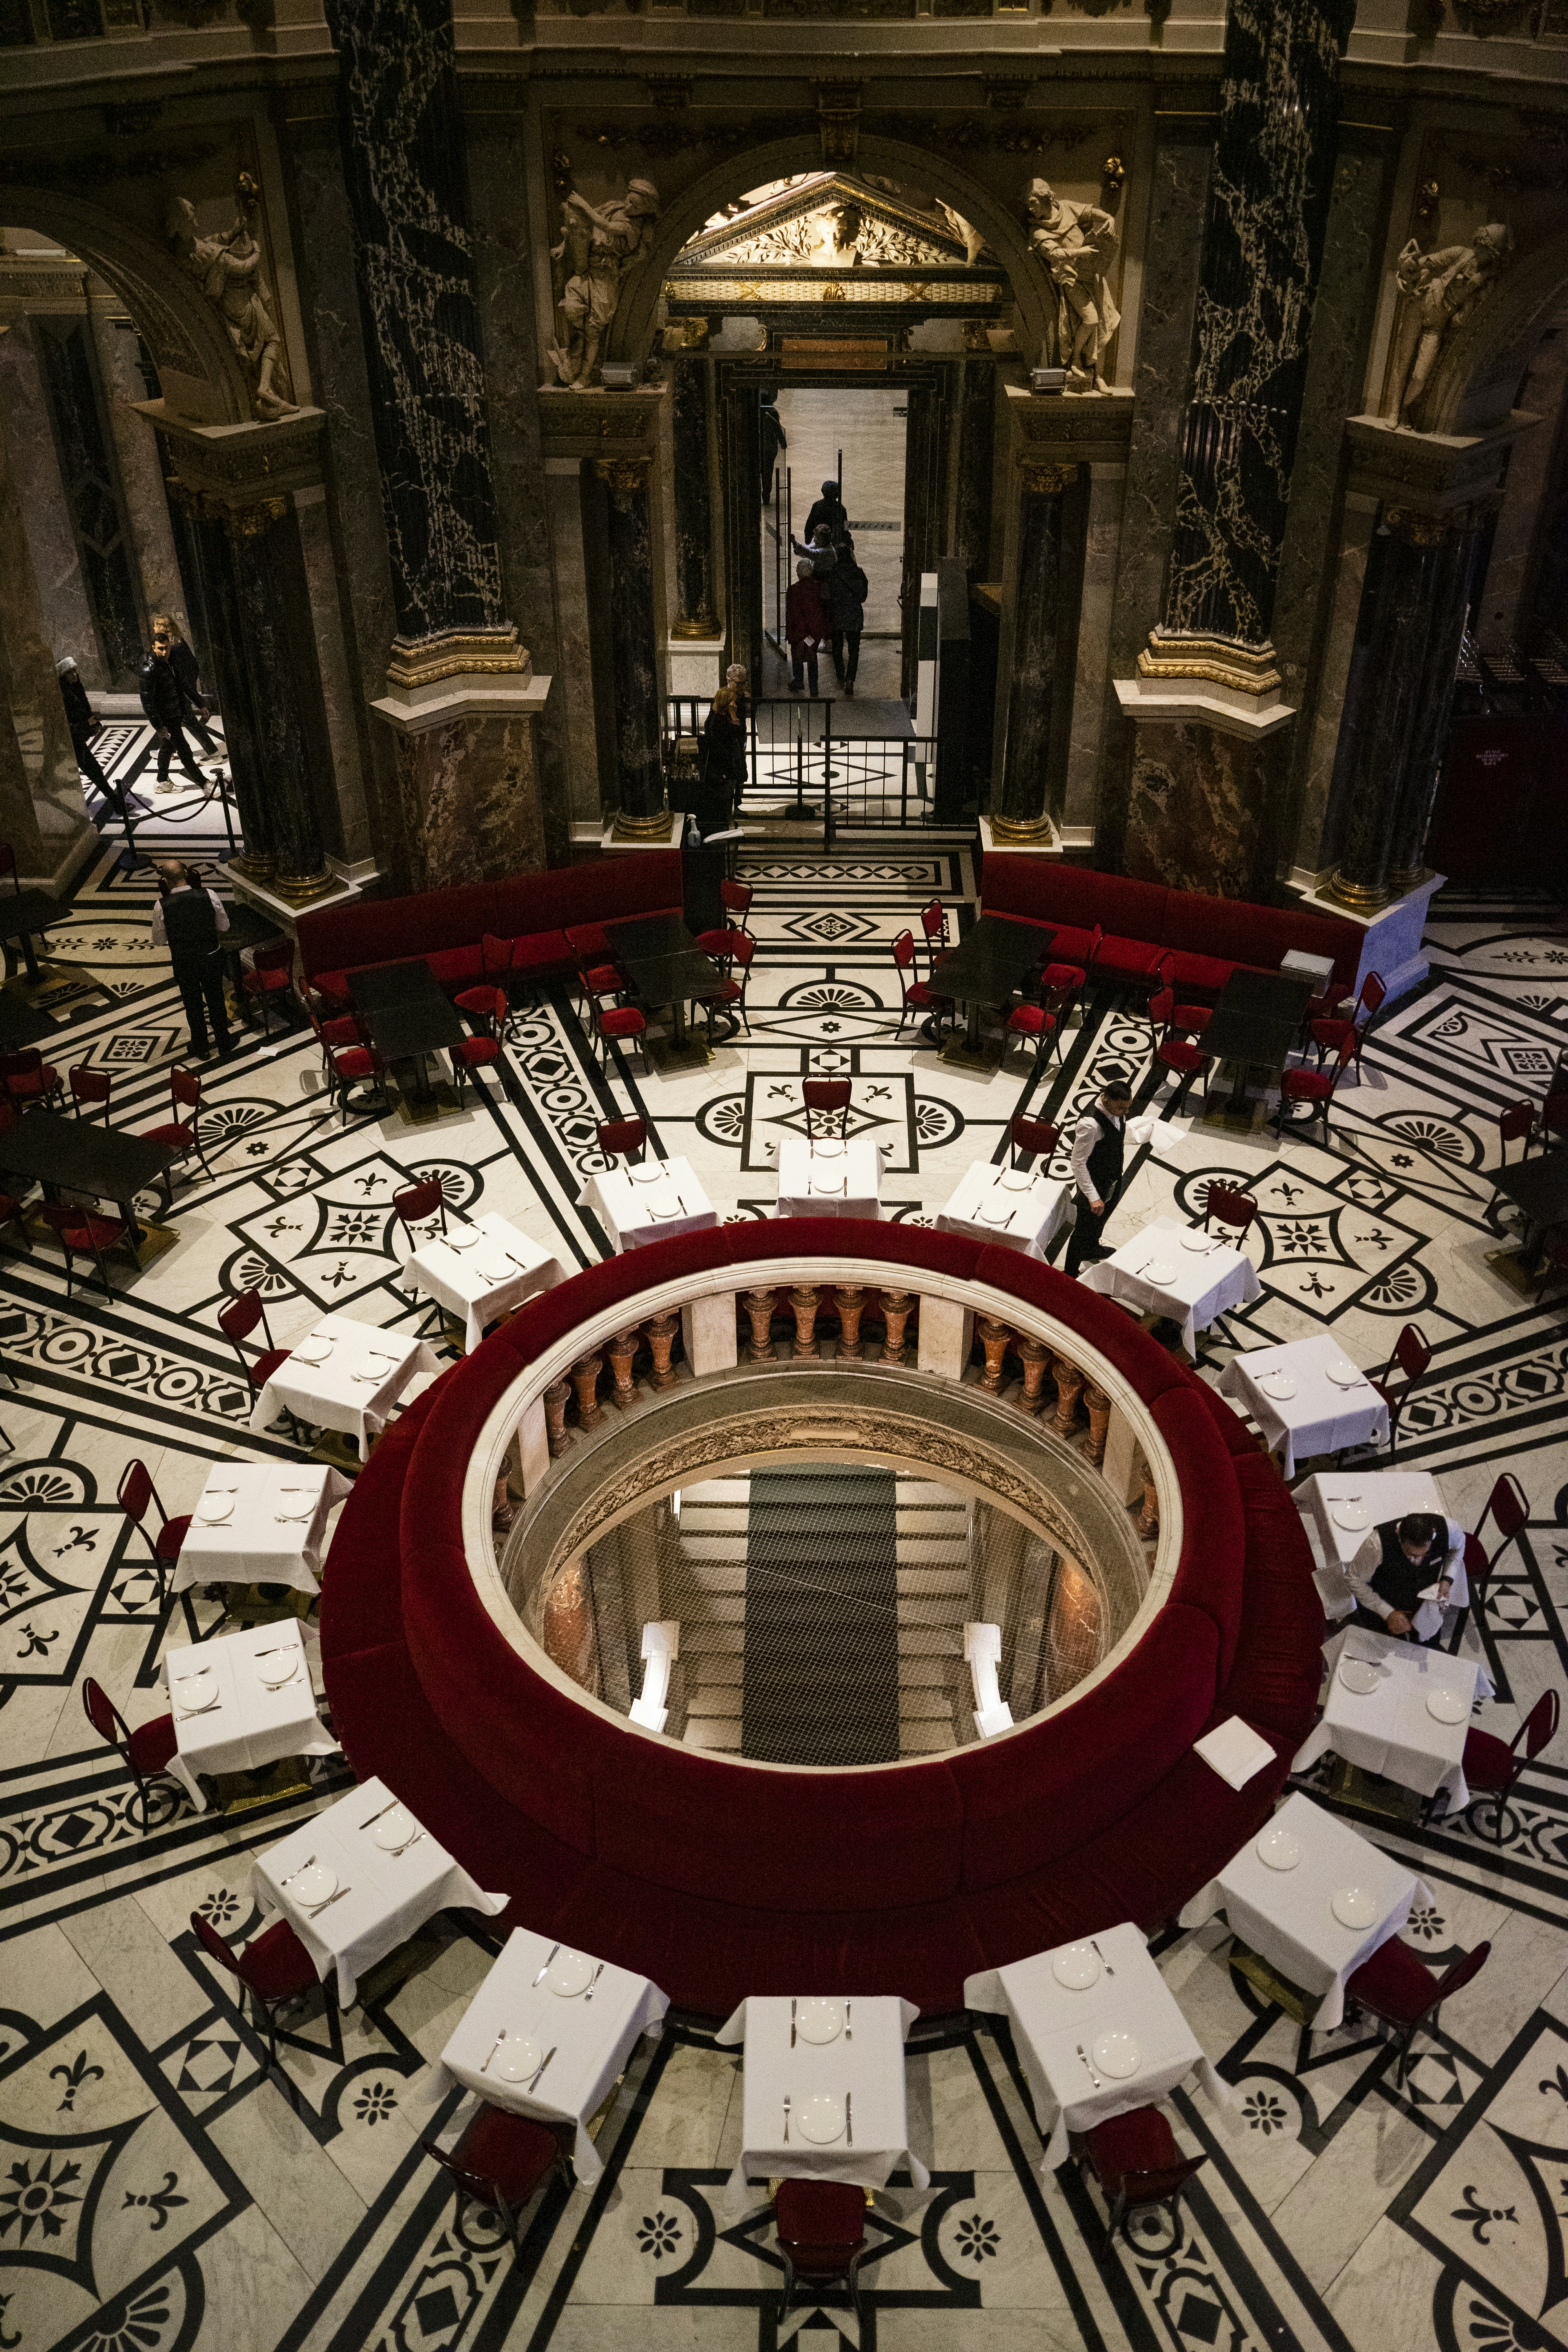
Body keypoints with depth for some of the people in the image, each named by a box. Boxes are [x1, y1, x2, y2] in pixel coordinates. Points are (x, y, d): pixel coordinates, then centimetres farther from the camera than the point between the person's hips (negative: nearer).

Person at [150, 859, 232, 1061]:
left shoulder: (162, 906, -21)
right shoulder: (209, 896, -19)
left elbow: (158, 941, -6)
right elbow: (224, 926, -5)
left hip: (184, 964, 0)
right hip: (212, 958, 1)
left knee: (194, 1006, 22)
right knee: (216, 1002, 21)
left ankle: (201, 1049, 39)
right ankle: (224, 1047, 35)